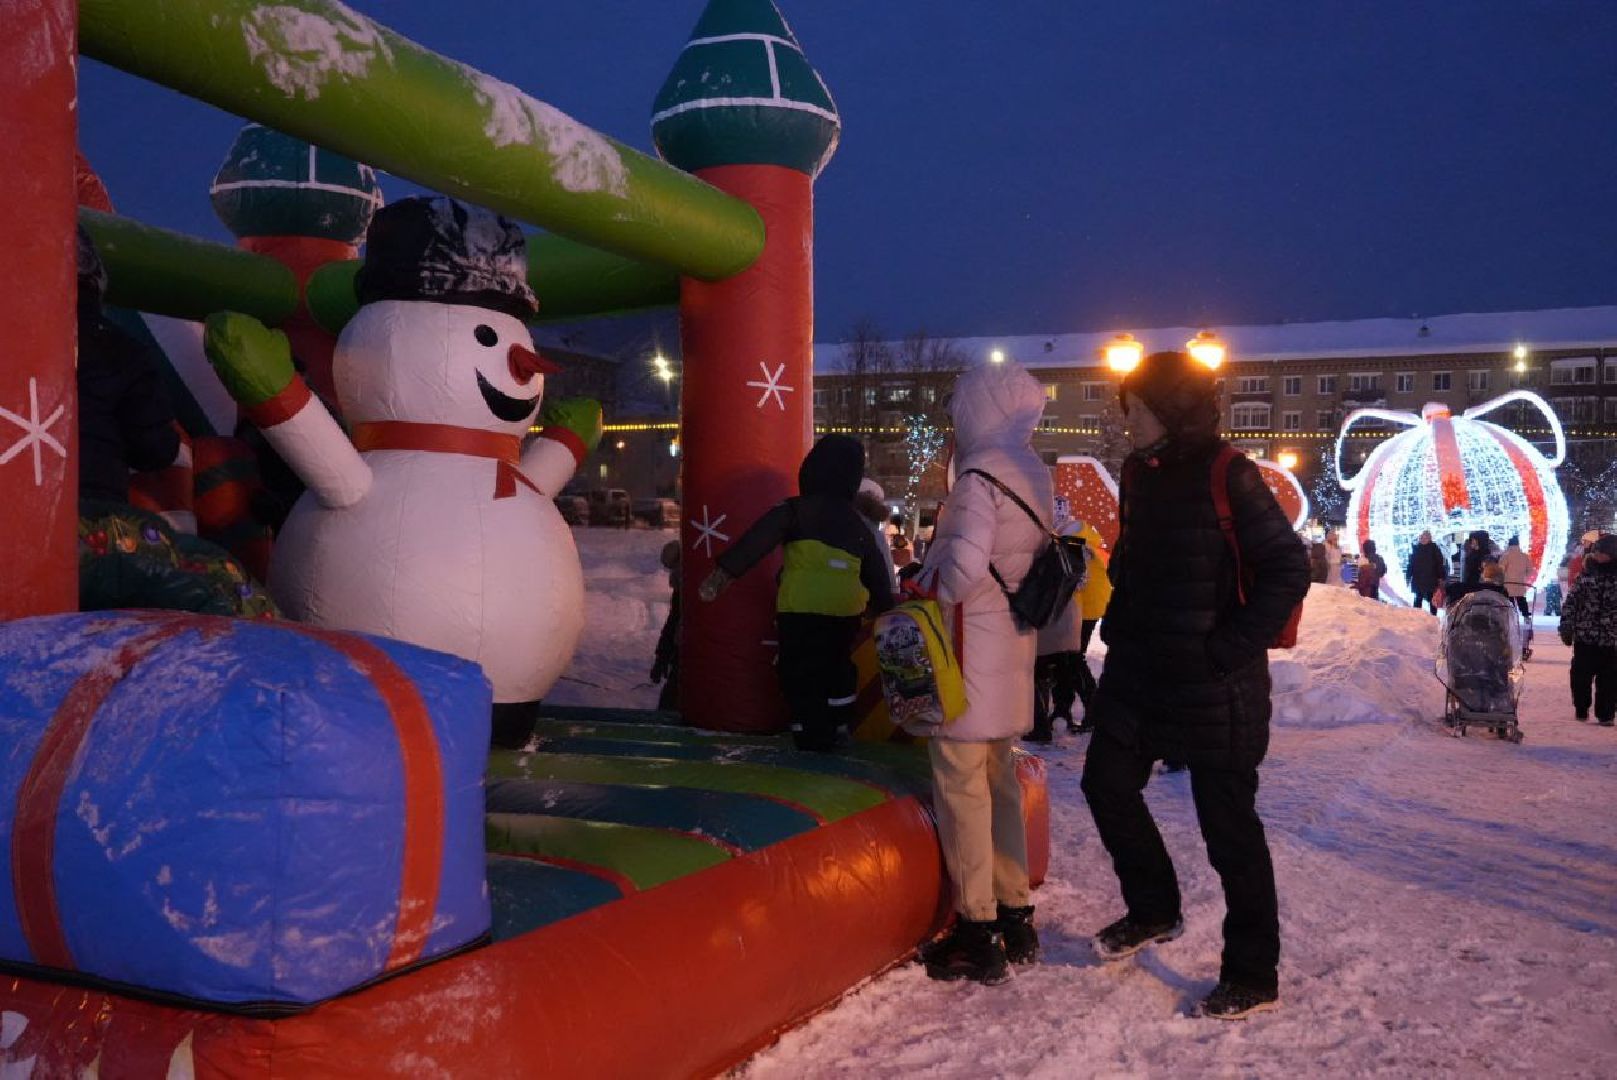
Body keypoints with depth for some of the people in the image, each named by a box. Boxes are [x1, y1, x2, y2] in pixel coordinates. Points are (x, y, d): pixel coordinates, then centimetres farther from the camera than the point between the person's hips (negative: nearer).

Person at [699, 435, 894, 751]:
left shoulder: (795, 511, 1)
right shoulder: (857, 523, 17)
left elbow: (756, 541, -12)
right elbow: (876, 573, 22)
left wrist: (723, 572, -16)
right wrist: (886, 611, 32)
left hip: (802, 608, -5)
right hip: (846, 610, 5)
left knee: (801, 674, 5)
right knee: (837, 666, 23)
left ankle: (813, 736, 5)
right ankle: (840, 727, 30)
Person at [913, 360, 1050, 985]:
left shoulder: (981, 472, -15)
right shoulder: (1035, 475, 12)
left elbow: (965, 563, -23)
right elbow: (1037, 561, 14)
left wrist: (923, 606, -9)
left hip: (969, 644, -9)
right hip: (1013, 642, 9)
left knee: (961, 784, -2)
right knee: (998, 779, 16)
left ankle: (977, 935, 3)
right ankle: (1014, 916, 25)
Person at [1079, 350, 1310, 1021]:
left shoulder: (1227, 477, -15)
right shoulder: (1140, 473, 7)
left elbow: (1288, 569, -17)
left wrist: (1228, 649, -19)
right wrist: (1119, 628, 10)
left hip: (1213, 684, -8)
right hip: (1140, 670, 8)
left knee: (1229, 827, 1)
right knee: (1108, 784, 14)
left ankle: (1253, 976, 16)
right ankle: (1153, 910, 36)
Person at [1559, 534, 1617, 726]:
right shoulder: (1586, 574, 3)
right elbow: (1571, 601, 5)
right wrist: (1566, 626, -1)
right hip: (1583, 635, 2)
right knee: (1580, 674, 8)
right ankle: (1581, 709, 24)